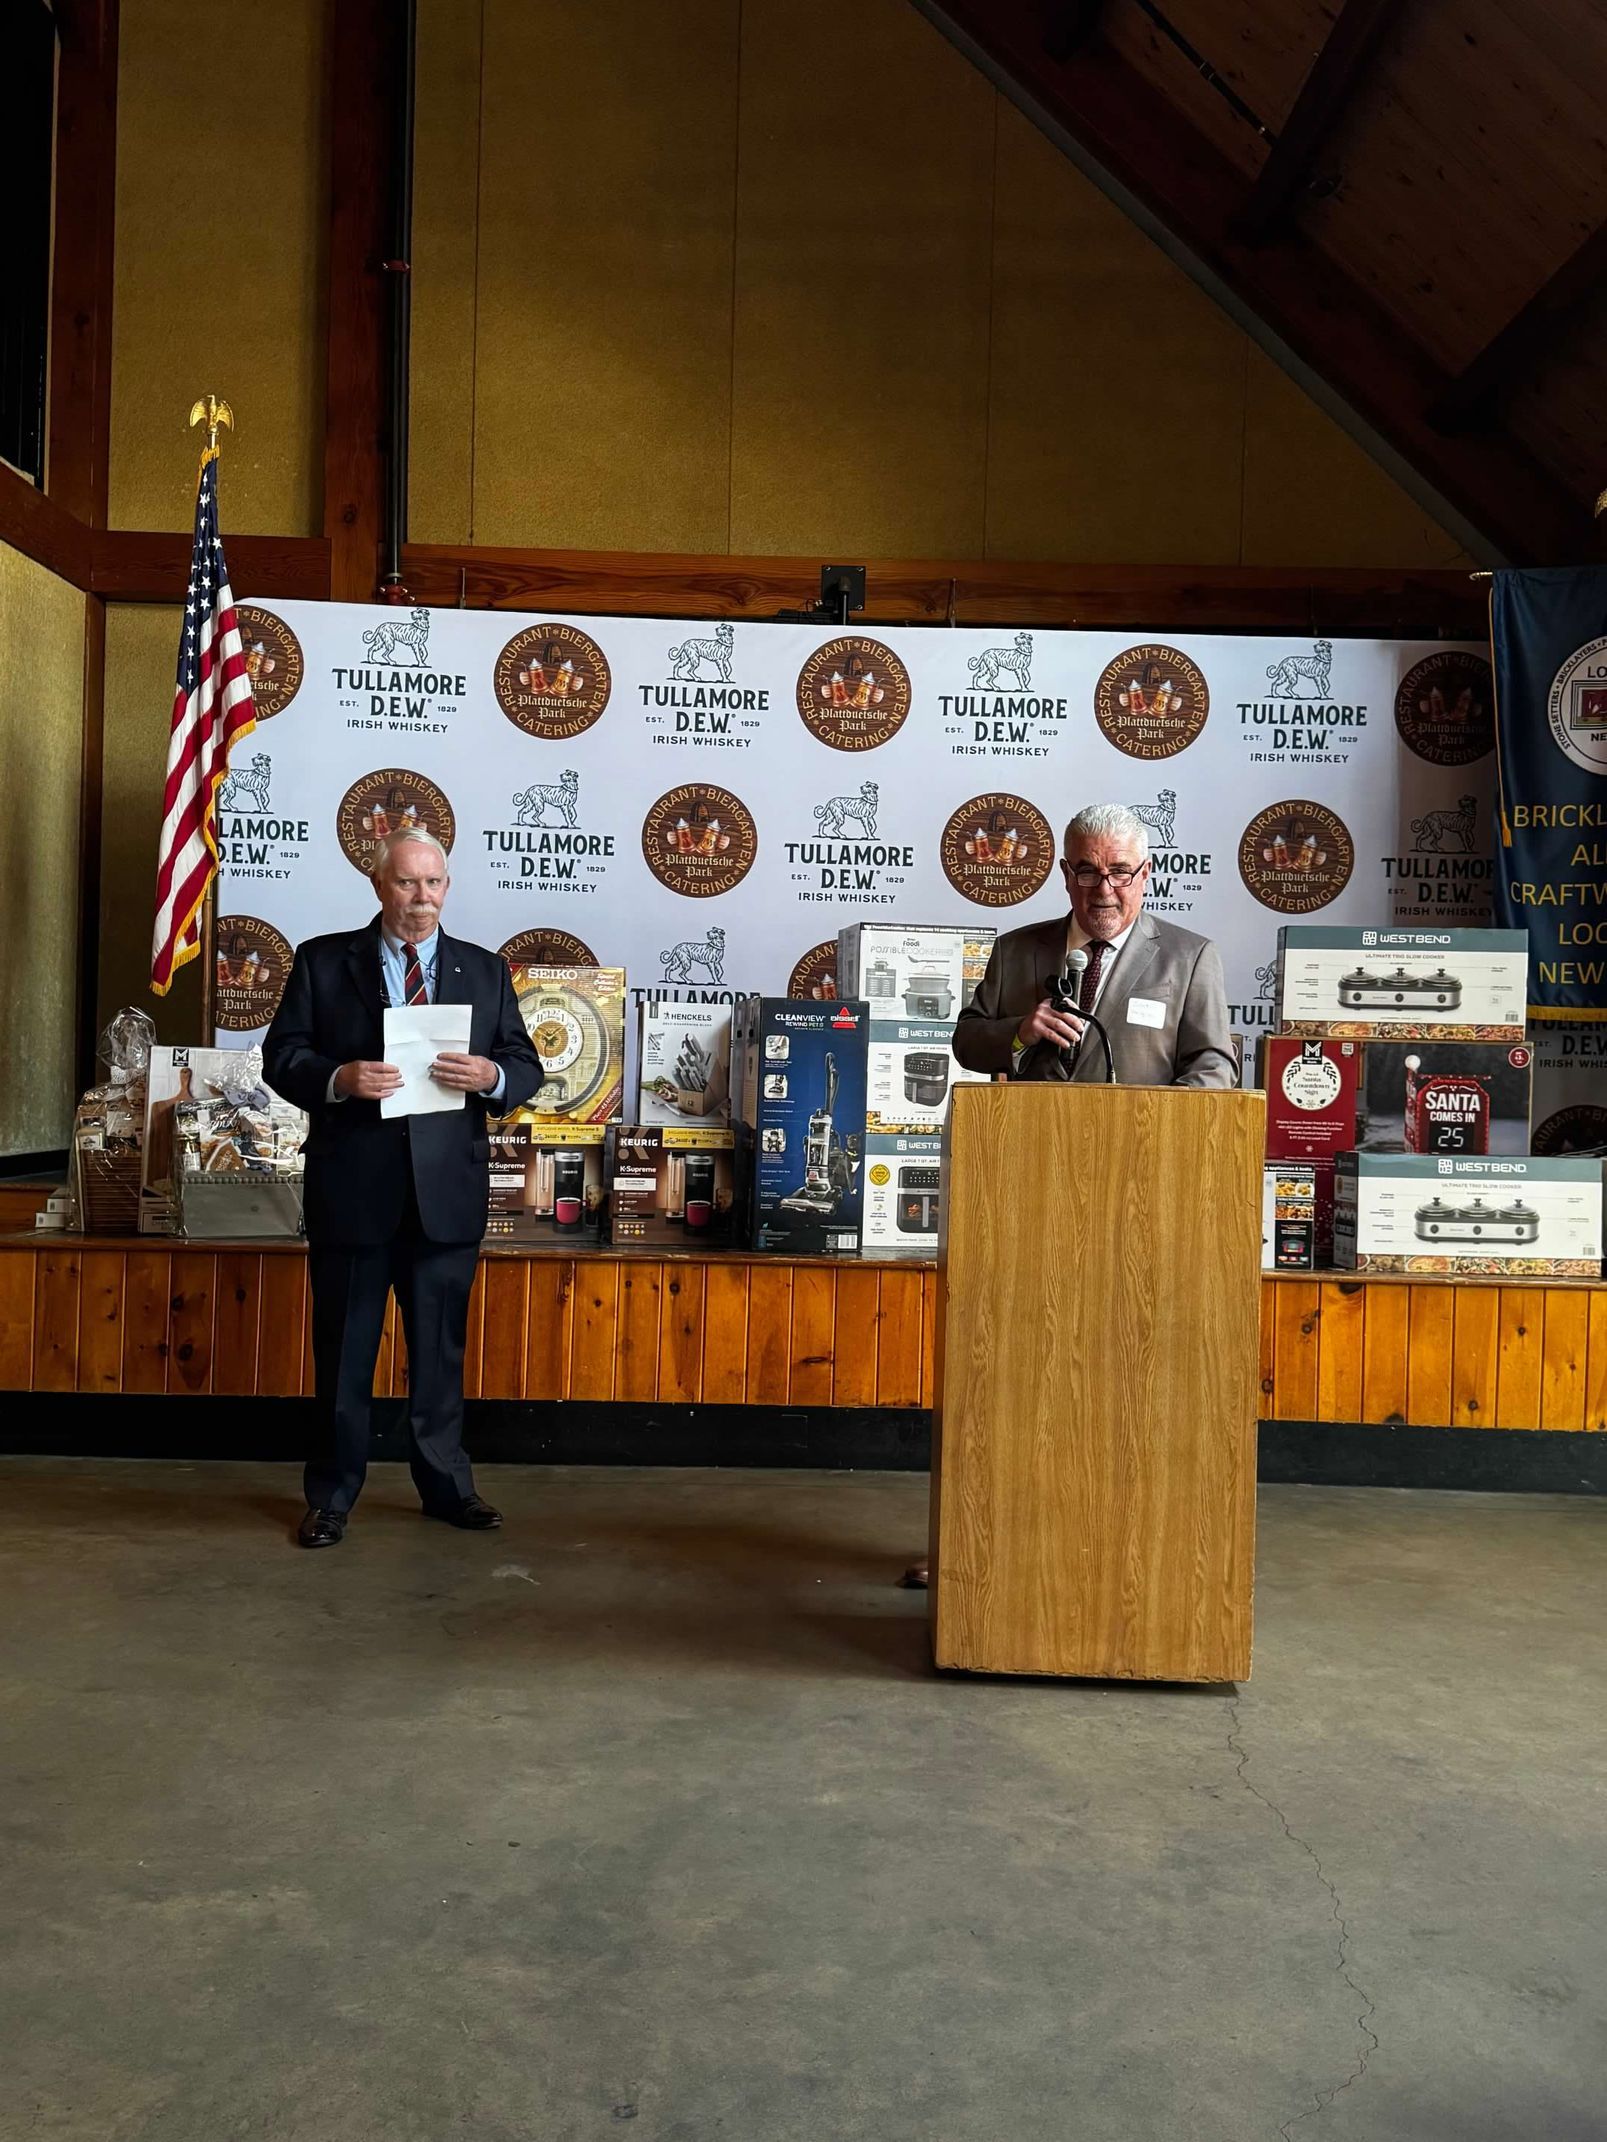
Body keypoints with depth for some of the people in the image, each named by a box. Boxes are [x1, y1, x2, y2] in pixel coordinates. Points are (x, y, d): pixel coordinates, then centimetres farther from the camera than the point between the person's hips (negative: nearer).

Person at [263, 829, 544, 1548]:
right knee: (344, 1352, 9)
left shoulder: (485, 970, 8)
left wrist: (490, 1076, -15)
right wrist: (338, 1079, -19)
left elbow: (527, 1067, 7)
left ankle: (446, 1485, 25)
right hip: (352, 1190, -1)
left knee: (441, 1349, 11)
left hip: (446, 1191, 2)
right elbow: (281, 1056, 0)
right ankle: (332, 1495, 22)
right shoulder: (323, 960, 3)